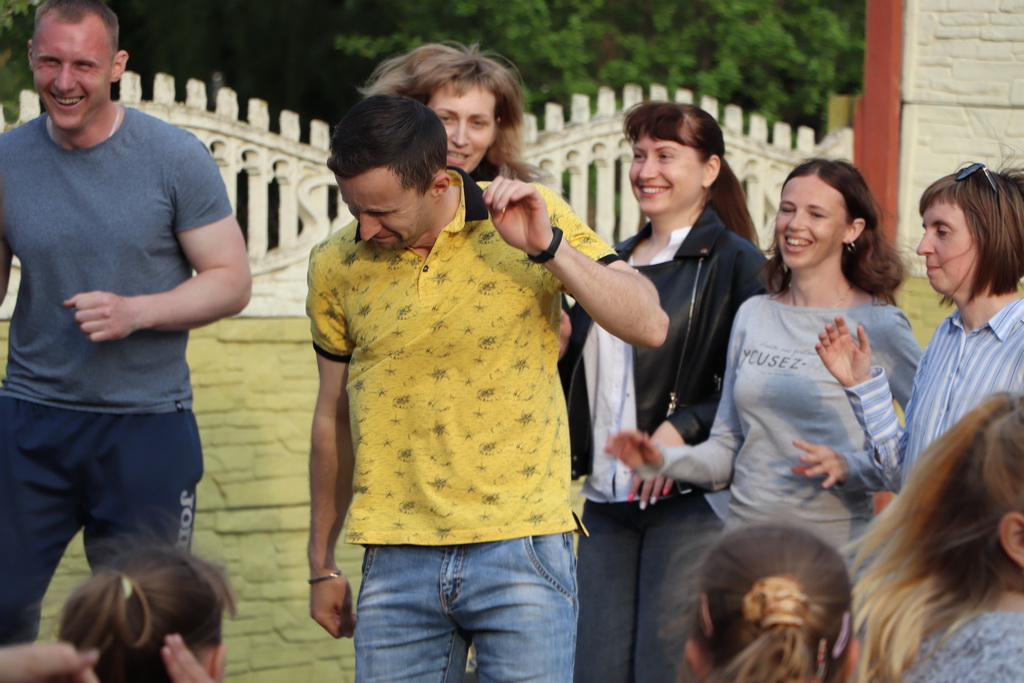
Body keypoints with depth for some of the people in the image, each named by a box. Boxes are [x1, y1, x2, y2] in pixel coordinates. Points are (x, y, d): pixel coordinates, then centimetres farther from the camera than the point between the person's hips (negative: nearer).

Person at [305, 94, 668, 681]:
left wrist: (550, 248, -20)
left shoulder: (530, 218, -2)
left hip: (521, 550, -2)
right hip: (397, 561, 2)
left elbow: (650, 327, -8)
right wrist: (322, 565, 20)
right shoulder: (337, 267, 3)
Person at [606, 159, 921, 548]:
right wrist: (663, 460, -2)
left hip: (835, 543, -4)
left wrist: (849, 468, -20)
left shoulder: (878, 325, -4)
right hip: (746, 533, 4)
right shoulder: (752, 315, 12)